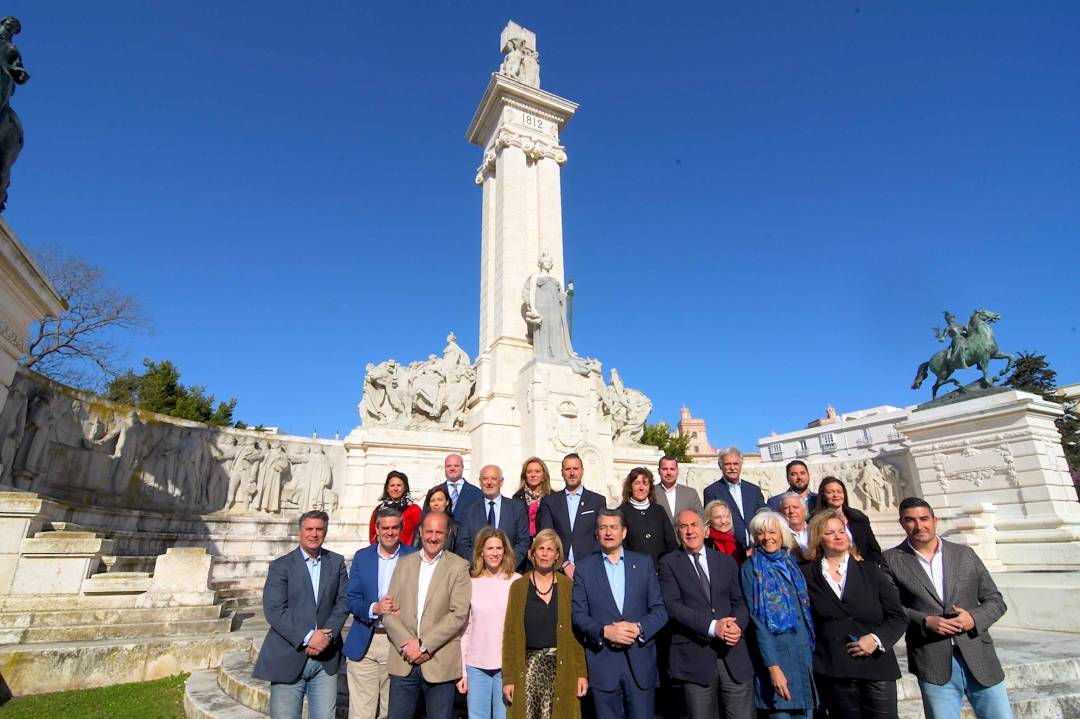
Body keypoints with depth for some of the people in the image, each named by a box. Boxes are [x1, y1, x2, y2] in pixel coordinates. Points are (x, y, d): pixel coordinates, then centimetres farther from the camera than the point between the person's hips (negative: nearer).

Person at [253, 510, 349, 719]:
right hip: (288, 659, -2)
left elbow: (343, 601, 4)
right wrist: (307, 637, -16)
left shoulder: (337, 562, 7)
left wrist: (328, 634, -12)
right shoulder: (280, 566, -2)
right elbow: (274, 610, -10)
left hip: (326, 659, 2)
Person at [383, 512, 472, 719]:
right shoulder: (404, 563, 8)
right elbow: (389, 612, 4)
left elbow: (459, 615, -10)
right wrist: (405, 644, -10)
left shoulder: (459, 567, -4)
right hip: (403, 662, 3)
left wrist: (424, 644, -13)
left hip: (440, 665, -3)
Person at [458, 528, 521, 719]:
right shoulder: (471, 584, 2)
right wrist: (462, 671, 5)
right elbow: (464, 630, 6)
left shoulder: (516, 581, -3)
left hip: (507, 665, -2)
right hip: (476, 666, 2)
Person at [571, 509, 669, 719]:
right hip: (603, 662, -1)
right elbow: (578, 614, -2)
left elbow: (660, 610, 2)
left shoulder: (643, 563, 6)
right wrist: (605, 631, -17)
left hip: (640, 660, 1)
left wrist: (638, 628, -14)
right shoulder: (584, 567, 2)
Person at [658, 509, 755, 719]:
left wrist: (737, 625, -13)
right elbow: (673, 606, -9)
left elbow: (739, 602, 8)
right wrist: (712, 626, -19)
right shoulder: (669, 563, 1)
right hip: (694, 656, -2)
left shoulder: (726, 561, 13)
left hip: (734, 654, 3)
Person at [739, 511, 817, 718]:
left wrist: (810, 652, 6)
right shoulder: (751, 567, -6)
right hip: (774, 655, -5)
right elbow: (756, 619, -12)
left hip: (804, 654, 5)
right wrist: (772, 666, -18)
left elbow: (805, 611, 15)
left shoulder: (791, 563, 10)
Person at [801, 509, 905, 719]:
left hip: (877, 668, 1)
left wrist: (877, 639, -8)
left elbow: (898, 617, 4)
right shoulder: (807, 575, 2)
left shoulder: (870, 571, 6)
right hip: (832, 672, -1)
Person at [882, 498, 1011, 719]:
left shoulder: (965, 554, 7)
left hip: (979, 658, 3)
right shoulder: (892, 560, -2)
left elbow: (996, 600, 10)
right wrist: (925, 622, -15)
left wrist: (974, 618, -8)